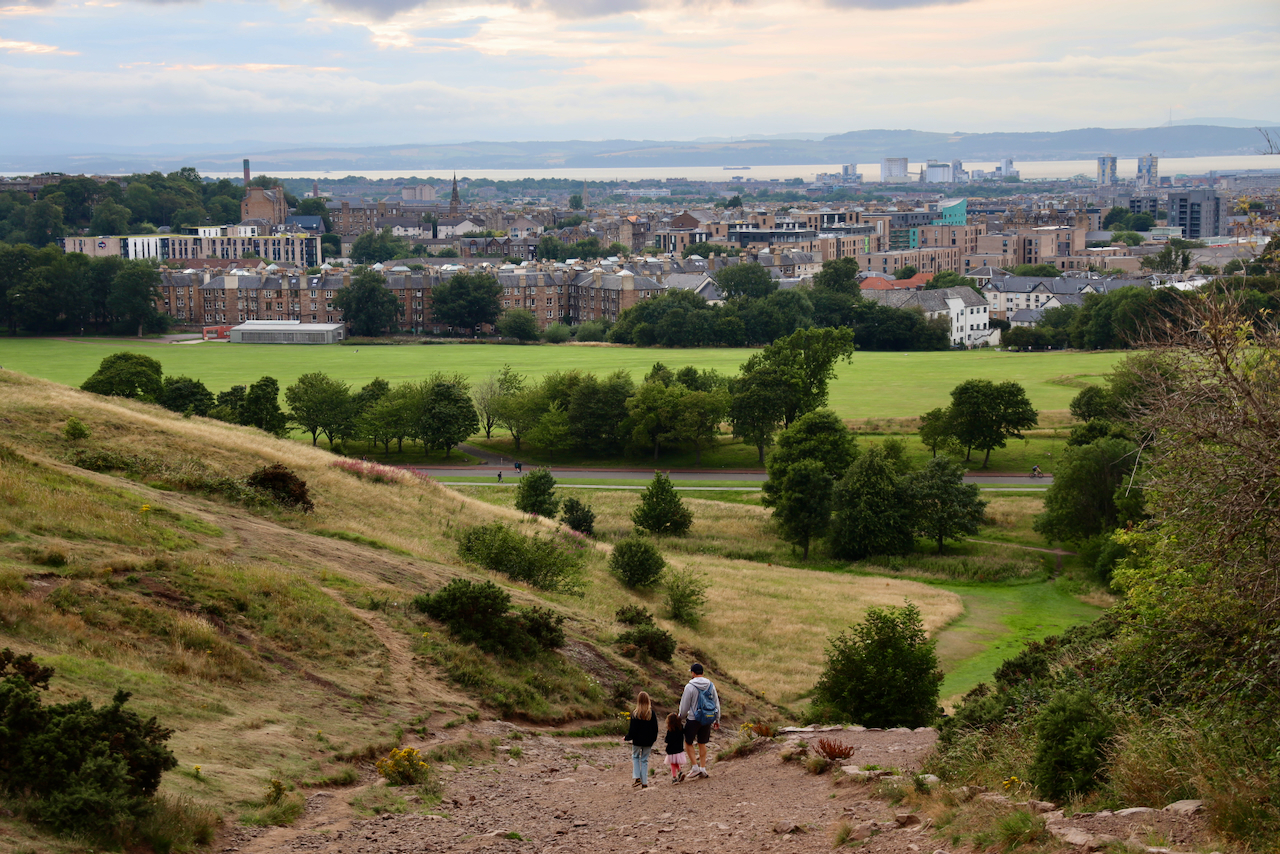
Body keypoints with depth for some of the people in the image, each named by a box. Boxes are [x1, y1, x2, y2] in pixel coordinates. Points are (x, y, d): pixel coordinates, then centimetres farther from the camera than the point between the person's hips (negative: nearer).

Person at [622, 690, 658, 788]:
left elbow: (632, 729, -11)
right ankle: (644, 782, 9)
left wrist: (627, 738, 5)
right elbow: (655, 729, 2)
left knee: (635, 757, 18)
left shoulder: (635, 713, -13)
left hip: (637, 741, -2)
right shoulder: (652, 713, -4)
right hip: (648, 742, 2)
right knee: (645, 760, 12)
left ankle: (637, 777, 1)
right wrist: (653, 739, 16)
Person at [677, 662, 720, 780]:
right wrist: (717, 719, 20)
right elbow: (716, 703, 11)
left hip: (694, 719, -5)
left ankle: (695, 766, 1)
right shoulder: (711, 685, 4)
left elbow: (684, 706, -8)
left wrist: (681, 718, 10)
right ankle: (703, 768, 12)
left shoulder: (690, 687, -12)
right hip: (708, 718, 5)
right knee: (702, 743, 14)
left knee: (688, 742, 9)